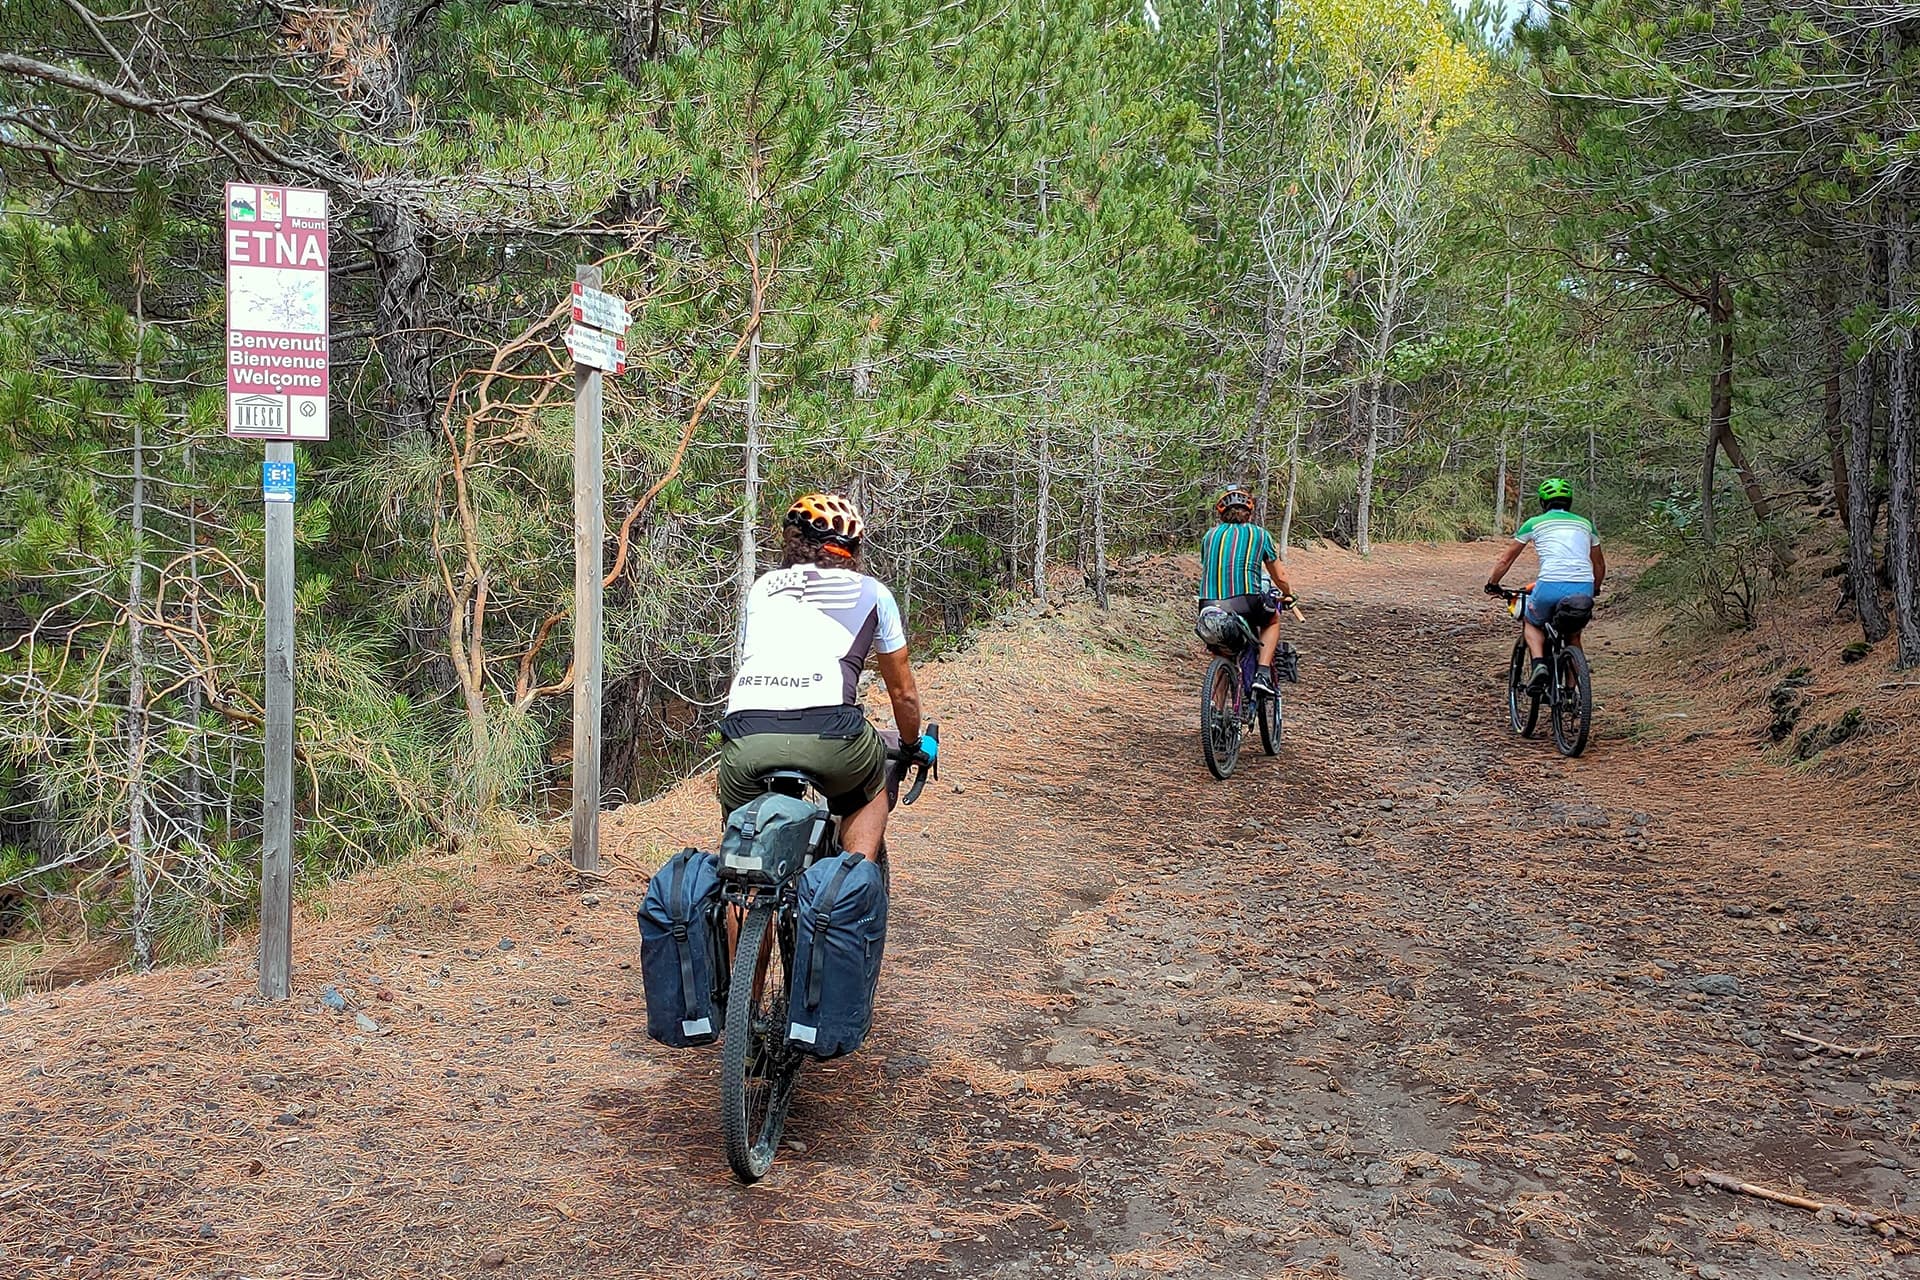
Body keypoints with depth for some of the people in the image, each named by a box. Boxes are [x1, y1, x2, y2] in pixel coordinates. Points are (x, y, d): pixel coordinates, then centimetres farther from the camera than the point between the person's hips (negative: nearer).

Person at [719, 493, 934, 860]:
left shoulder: (762, 587, 28)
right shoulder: (872, 592, 22)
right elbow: (903, 693, 31)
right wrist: (914, 745, 50)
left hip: (746, 734, 2)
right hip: (829, 731, -2)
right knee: (871, 795, 31)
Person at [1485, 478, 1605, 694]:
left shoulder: (1535, 523, 18)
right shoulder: (1585, 524, 25)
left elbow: (1506, 559, 24)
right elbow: (1599, 565, 35)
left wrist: (1492, 584, 38)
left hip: (1550, 586, -2)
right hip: (1583, 587, 3)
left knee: (1532, 623, 27)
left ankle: (1539, 665, 1)